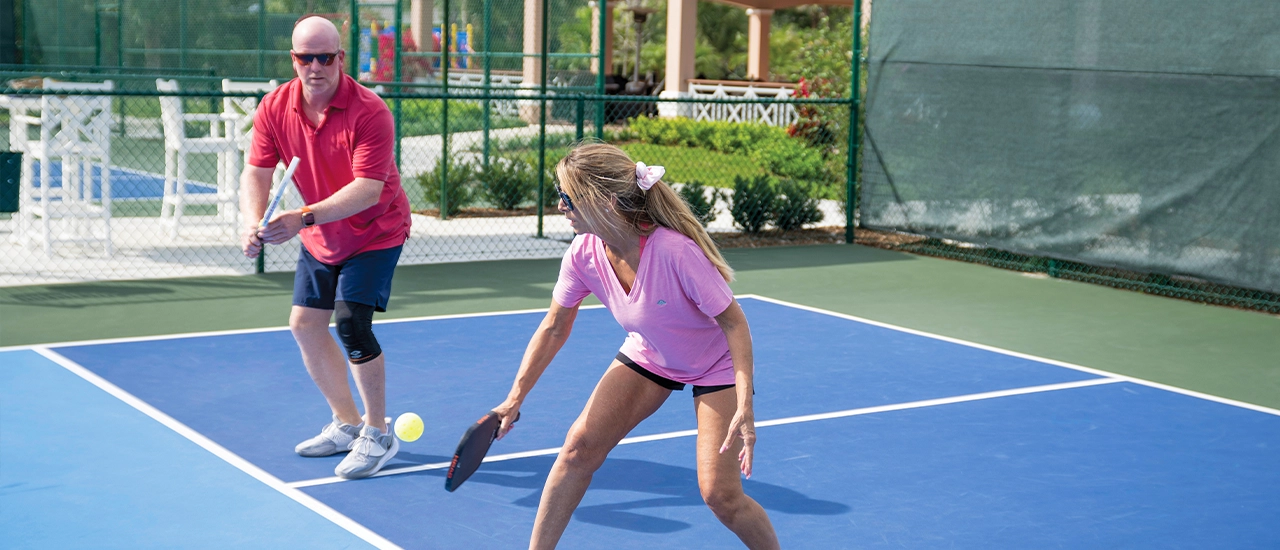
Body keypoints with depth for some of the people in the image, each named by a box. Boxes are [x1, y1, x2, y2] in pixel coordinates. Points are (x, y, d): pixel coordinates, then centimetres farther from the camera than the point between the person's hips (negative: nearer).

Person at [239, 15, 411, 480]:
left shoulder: (369, 111, -28)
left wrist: (304, 218, -44)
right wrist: (253, 224, -33)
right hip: (320, 238, 7)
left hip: (374, 233, -7)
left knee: (351, 323, -19)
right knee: (304, 324, 9)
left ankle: (378, 434, 0)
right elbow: (256, 172, -13)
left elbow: (368, 188, -34)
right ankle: (347, 424, 28)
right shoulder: (275, 108, -11)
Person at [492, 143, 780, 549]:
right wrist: (515, 398, -6)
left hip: (717, 364, -5)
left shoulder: (675, 252, -37)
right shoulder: (584, 255, -20)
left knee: (720, 494, -13)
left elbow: (733, 322, -28)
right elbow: (554, 328, -4)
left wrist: (744, 407, -35)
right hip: (648, 355, 5)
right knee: (579, 446, -8)